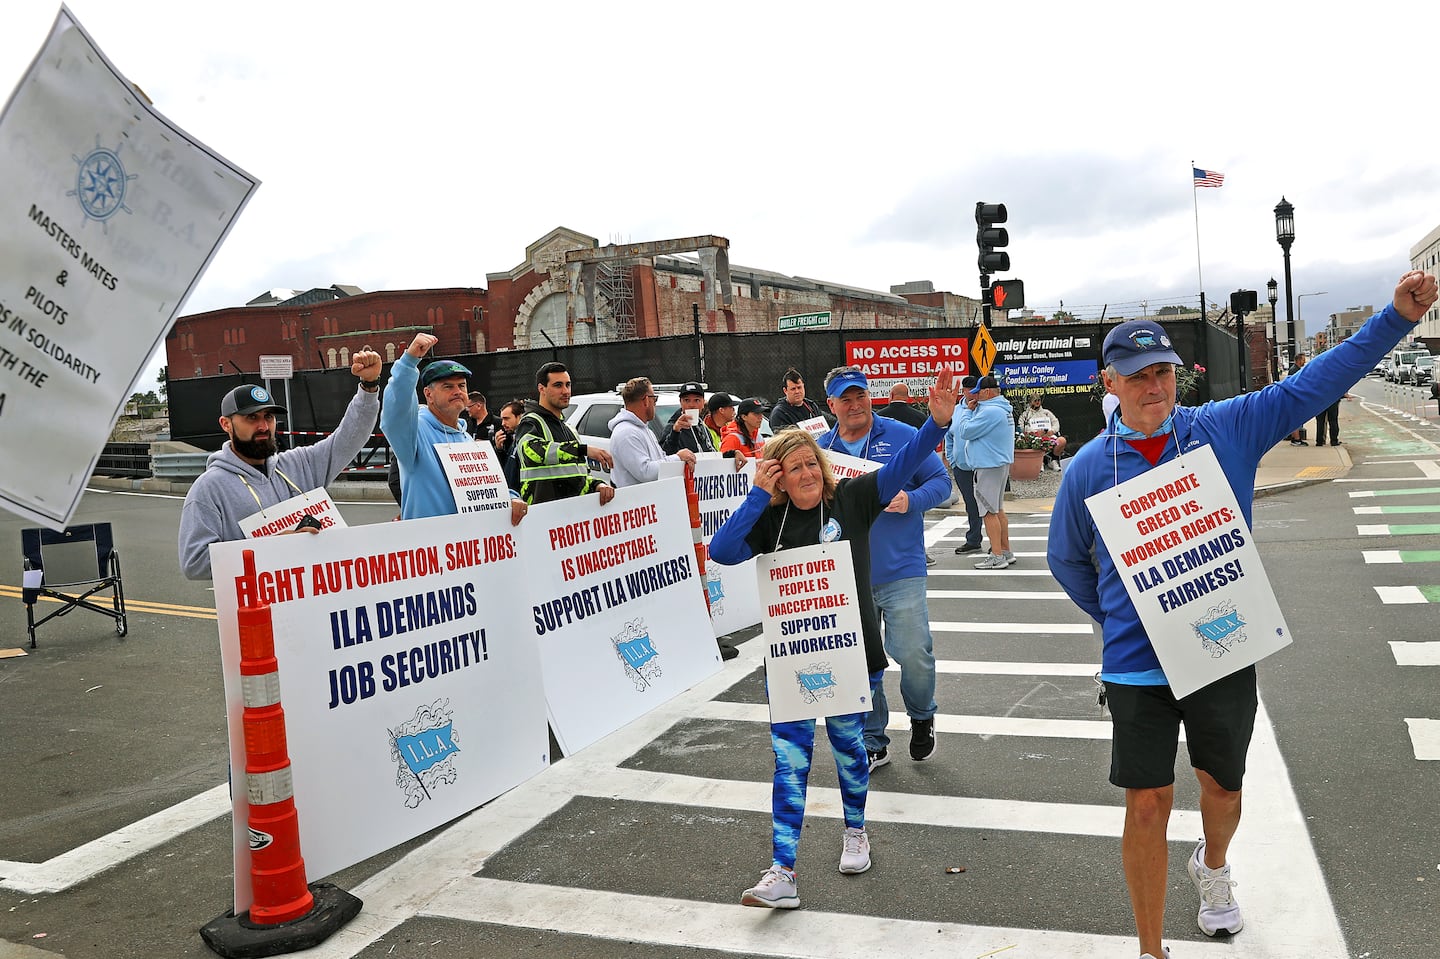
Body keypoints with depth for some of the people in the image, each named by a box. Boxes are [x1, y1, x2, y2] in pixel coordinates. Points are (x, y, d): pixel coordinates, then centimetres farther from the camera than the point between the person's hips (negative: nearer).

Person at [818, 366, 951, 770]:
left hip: (901, 573, -2)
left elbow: (941, 481, 2)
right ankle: (872, 743, 25)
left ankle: (921, 717, 26)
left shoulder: (903, 437, -1)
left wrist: (911, 500, -17)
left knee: (914, 654, -6)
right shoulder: (821, 448, 6)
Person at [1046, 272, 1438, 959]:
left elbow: (1316, 382, -3)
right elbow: (1067, 561, 9)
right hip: (1136, 668, -1)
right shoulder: (1088, 468, -4)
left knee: (1221, 785, 21)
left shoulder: (1227, 430, -3)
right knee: (1148, 802, 2)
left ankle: (1213, 869, 55)